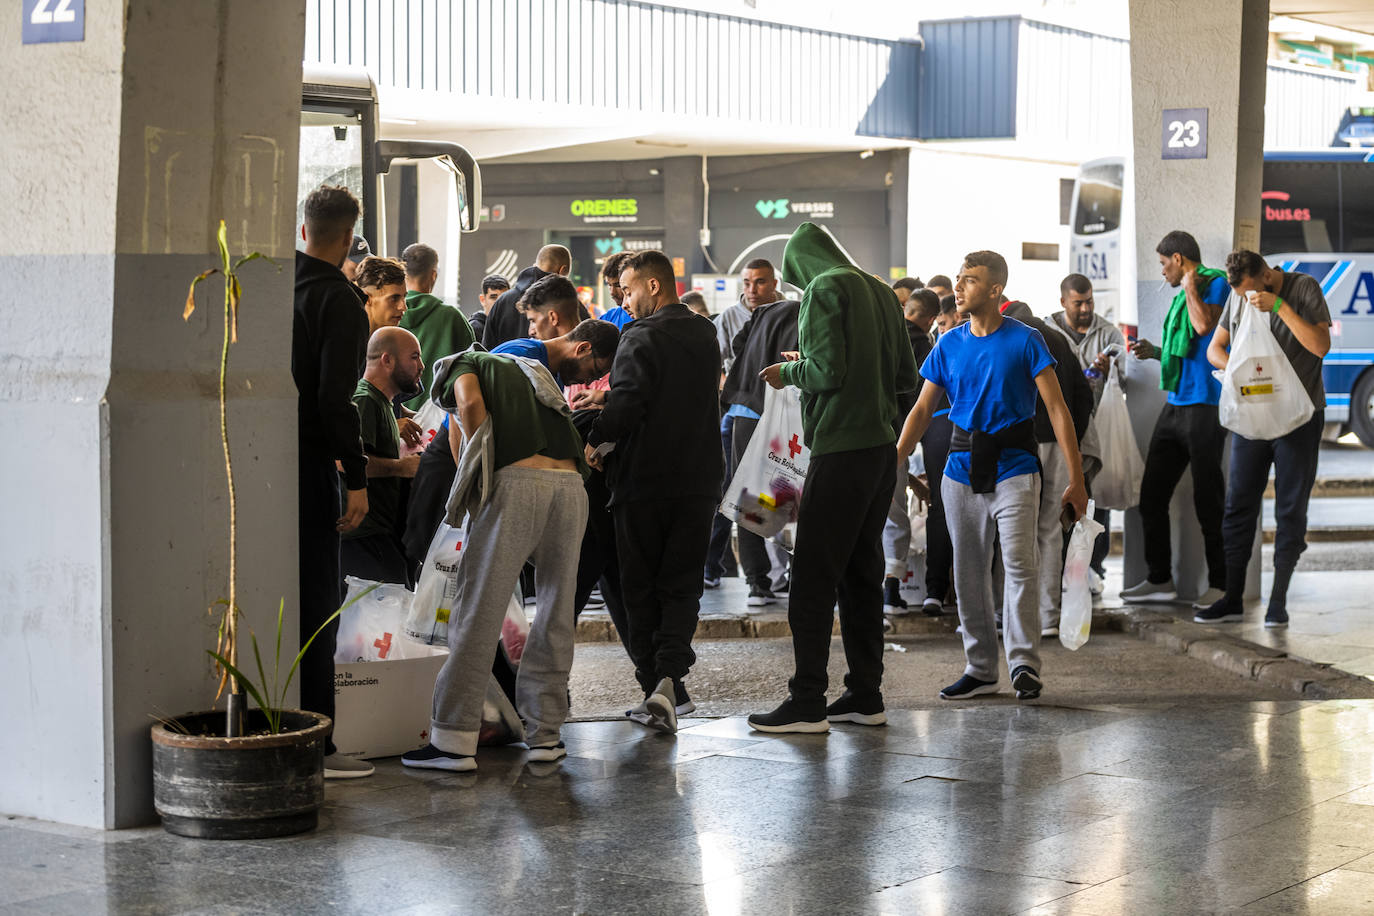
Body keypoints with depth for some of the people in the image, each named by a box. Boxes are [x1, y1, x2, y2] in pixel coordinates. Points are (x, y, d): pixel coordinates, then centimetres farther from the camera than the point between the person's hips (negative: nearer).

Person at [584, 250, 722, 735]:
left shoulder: (641, 339, -12)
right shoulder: (705, 336, 11)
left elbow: (625, 404, -25)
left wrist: (596, 441, -9)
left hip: (644, 481, -5)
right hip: (698, 481, 5)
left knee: (641, 587, 8)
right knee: (682, 586, 6)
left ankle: (653, 681, 8)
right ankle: (670, 676, -13)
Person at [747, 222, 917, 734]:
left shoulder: (825, 290, -9)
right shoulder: (881, 292, 14)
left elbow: (827, 371, -17)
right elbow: (907, 375, 15)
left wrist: (789, 373, 1)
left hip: (840, 448, -8)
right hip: (882, 446, 8)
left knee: (813, 576, -6)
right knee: (862, 572, 13)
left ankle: (807, 704, -7)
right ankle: (865, 696, 16)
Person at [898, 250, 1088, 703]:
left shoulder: (1025, 340, -5)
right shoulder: (948, 345, 7)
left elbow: (1057, 409, -7)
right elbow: (921, 411, 12)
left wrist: (1076, 480, -11)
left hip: (1013, 467, -4)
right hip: (962, 470, 4)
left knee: (1019, 564, -13)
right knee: (969, 572, 7)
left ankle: (1024, 663, -5)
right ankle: (980, 668, 16)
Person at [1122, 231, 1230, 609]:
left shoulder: (1216, 284, -6)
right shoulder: (1184, 294, 19)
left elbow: (1204, 326, -23)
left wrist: (1190, 286, -10)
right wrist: (1156, 352, 15)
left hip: (1204, 407, -9)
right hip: (1174, 405, 9)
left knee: (1208, 500, -4)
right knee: (1151, 495, 9)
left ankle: (1221, 584, 4)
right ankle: (1159, 580, 16)